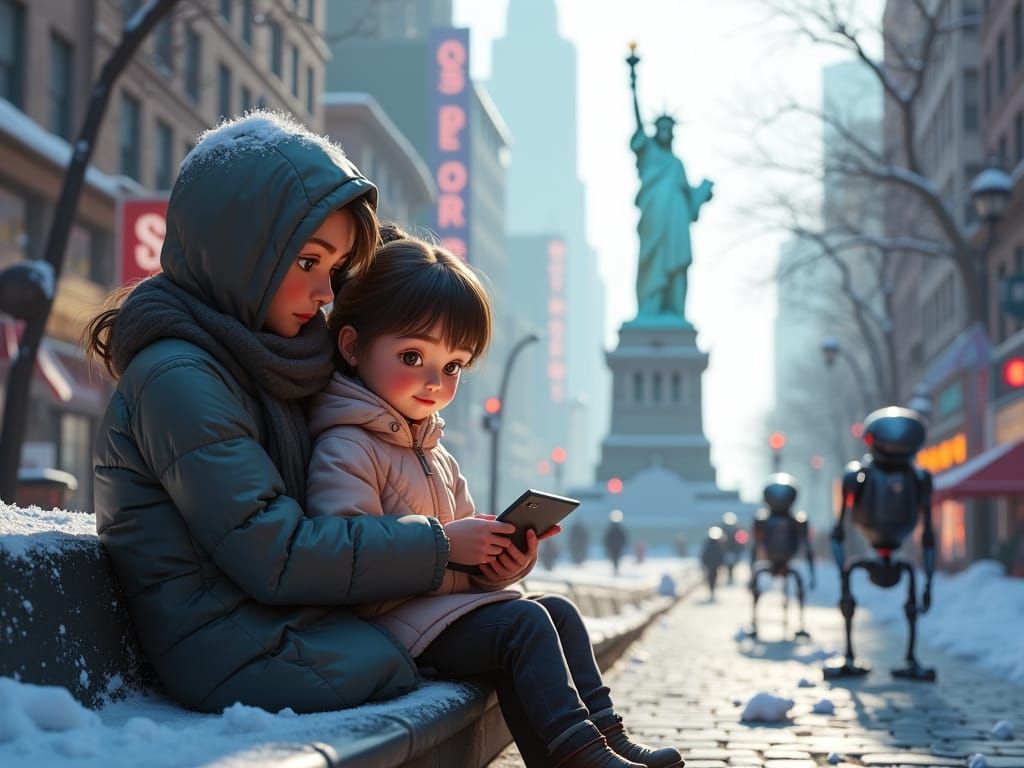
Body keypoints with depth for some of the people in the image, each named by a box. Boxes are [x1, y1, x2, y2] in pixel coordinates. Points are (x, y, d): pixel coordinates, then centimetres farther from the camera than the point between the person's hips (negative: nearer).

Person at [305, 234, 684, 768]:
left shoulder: (433, 453, 21)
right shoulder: (344, 450, -13)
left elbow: (466, 551, 22)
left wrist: (503, 560, -2)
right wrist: (445, 544, -26)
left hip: (450, 604, 10)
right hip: (393, 621, -10)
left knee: (557, 610, 4)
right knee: (523, 621, -21)